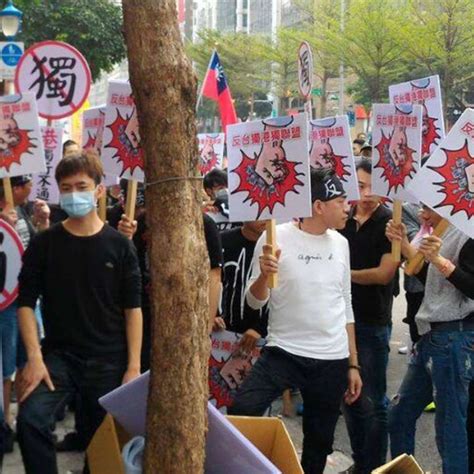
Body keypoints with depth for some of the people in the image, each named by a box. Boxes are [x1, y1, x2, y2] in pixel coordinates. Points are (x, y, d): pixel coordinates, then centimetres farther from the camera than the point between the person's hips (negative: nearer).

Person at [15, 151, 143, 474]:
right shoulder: (44, 244, 0)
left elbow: (132, 308, 0)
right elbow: (26, 303, -1)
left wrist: (134, 366, -7)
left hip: (109, 361, 0)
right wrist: (35, 357, -13)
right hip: (59, 355, 0)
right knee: (30, 419, -23)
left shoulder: (119, 245, -1)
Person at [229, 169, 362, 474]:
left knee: (319, 444, 13)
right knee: (241, 413, -25)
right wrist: (263, 275, -28)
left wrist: (353, 364, 12)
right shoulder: (276, 238, -9)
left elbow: (346, 306, 13)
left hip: (332, 361, 4)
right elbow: (256, 302, -7)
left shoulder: (340, 243, 6)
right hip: (283, 353, -4)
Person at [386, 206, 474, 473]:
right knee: (399, 415, 16)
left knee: (450, 425, -5)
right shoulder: (445, 234, 14)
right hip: (431, 336, 10)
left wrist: (439, 261, -27)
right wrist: (404, 245, 14)